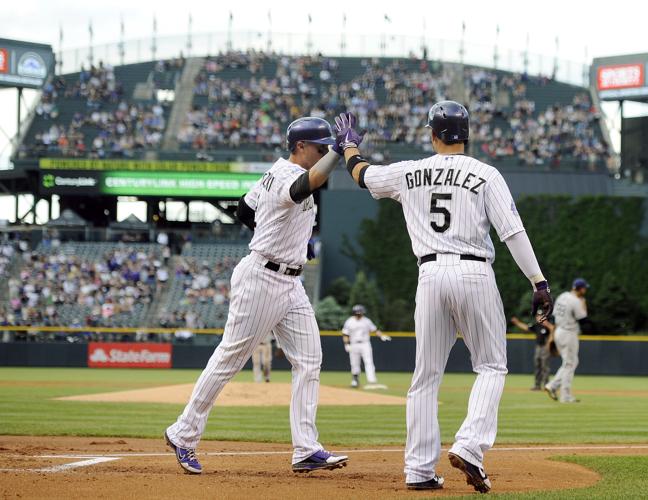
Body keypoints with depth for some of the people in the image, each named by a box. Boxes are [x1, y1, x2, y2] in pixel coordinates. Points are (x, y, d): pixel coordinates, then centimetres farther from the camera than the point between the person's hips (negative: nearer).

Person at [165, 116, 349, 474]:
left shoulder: (277, 172, 13)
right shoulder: (288, 176, -17)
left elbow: (244, 210, 24)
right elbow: (308, 184, -43)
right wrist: (339, 149, -41)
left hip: (289, 283, 10)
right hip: (261, 279, -10)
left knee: (309, 361, 1)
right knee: (230, 359, -2)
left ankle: (306, 451, -3)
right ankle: (184, 435, 9)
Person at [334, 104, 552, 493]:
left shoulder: (409, 173, 9)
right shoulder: (486, 175, -1)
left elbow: (363, 174, 27)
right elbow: (513, 232, -8)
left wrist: (350, 145, 48)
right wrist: (539, 282, -7)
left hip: (430, 275, 3)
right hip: (475, 274, -3)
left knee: (427, 373, 9)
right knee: (491, 366, 8)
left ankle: (420, 469, 5)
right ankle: (470, 447, -12)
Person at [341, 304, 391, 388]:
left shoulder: (366, 321, 5)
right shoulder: (349, 322, 1)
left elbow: (374, 330, 9)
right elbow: (345, 334, 2)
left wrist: (382, 336, -7)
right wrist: (346, 344, -11)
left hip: (365, 344, 0)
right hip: (354, 345, 0)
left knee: (369, 362, -12)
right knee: (355, 364, 5)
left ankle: (372, 382, -19)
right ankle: (355, 380, 27)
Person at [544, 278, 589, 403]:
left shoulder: (562, 297, 9)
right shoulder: (576, 302, -17)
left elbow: (554, 317, 13)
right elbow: (583, 320, -14)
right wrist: (584, 305, -3)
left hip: (558, 332, 9)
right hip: (569, 334, -9)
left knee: (571, 362, 17)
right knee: (569, 364, -1)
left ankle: (552, 386, 10)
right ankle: (566, 396, 2)